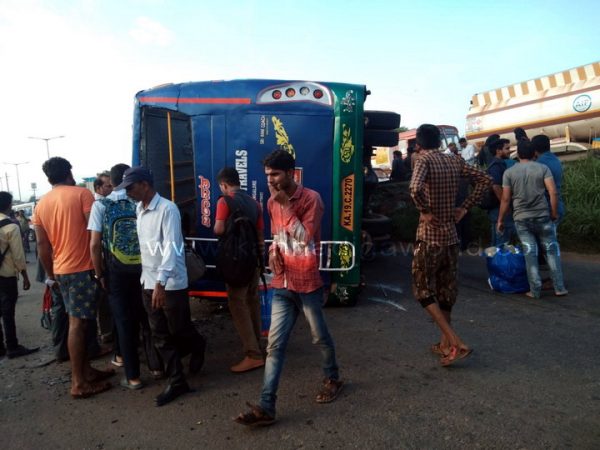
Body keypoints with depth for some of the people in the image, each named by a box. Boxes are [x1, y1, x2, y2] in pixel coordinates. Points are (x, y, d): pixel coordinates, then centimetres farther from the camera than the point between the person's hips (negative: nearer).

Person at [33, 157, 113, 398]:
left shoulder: (41, 204, 10)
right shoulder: (82, 193, -7)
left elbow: (42, 244, 10)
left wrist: (50, 274, 18)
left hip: (61, 270, 6)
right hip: (82, 267, -6)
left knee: (78, 322, 16)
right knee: (78, 324, -3)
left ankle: (86, 370, 26)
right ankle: (79, 383, 4)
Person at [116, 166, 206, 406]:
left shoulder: (167, 209, -16)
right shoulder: (139, 210, 8)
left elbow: (171, 249, -22)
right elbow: (144, 245, 13)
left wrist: (161, 283, -27)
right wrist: (150, 281, 12)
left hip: (171, 283, -7)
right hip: (148, 282, 7)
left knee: (179, 330, 8)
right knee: (160, 335, 9)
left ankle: (198, 347, 40)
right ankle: (176, 381, 20)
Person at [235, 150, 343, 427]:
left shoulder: (311, 199, -12)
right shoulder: (272, 203, 6)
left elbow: (305, 237, -21)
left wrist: (285, 205, -20)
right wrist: (273, 253, -2)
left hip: (307, 284, -5)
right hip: (282, 285, 5)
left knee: (320, 337, 15)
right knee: (275, 344, 2)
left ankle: (333, 379, 42)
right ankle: (266, 408, 7)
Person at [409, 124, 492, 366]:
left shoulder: (423, 160, -11)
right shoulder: (455, 161, 8)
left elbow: (415, 188, -31)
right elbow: (485, 179, 14)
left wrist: (425, 211, -16)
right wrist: (464, 207, 9)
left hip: (429, 236, -6)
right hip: (451, 235, 7)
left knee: (423, 289, 4)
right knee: (446, 289, 16)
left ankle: (457, 343, -2)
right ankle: (445, 343, 26)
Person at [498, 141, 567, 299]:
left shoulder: (509, 172, -1)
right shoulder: (543, 168, -1)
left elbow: (506, 199, -2)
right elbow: (553, 192, -10)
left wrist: (500, 220, 6)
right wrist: (554, 213, 2)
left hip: (521, 218, 0)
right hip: (543, 216, 0)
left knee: (530, 253, 4)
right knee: (552, 249, 12)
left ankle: (535, 290, 7)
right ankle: (559, 287, 14)